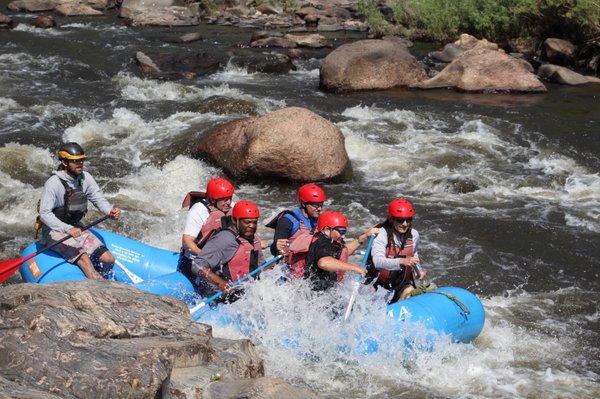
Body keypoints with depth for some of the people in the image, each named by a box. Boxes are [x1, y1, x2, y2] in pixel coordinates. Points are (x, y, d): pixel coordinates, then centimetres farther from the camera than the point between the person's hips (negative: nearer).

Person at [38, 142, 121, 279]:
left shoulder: (85, 178, -2)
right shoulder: (53, 183, -21)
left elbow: (98, 199, 2)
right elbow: (44, 214, -25)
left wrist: (110, 211, -21)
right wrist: (68, 229, -35)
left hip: (75, 228, 7)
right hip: (55, 231, -7)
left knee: (108, 260, -4)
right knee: (83, 258, -30)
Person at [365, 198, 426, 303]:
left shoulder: (414, 235, -1)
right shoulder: (382, 234, -19)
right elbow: (377, 261, -35)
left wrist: (418, 271, 6)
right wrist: (401, 261, -48)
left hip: (403, 279, 3)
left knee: (409, 291, -25)